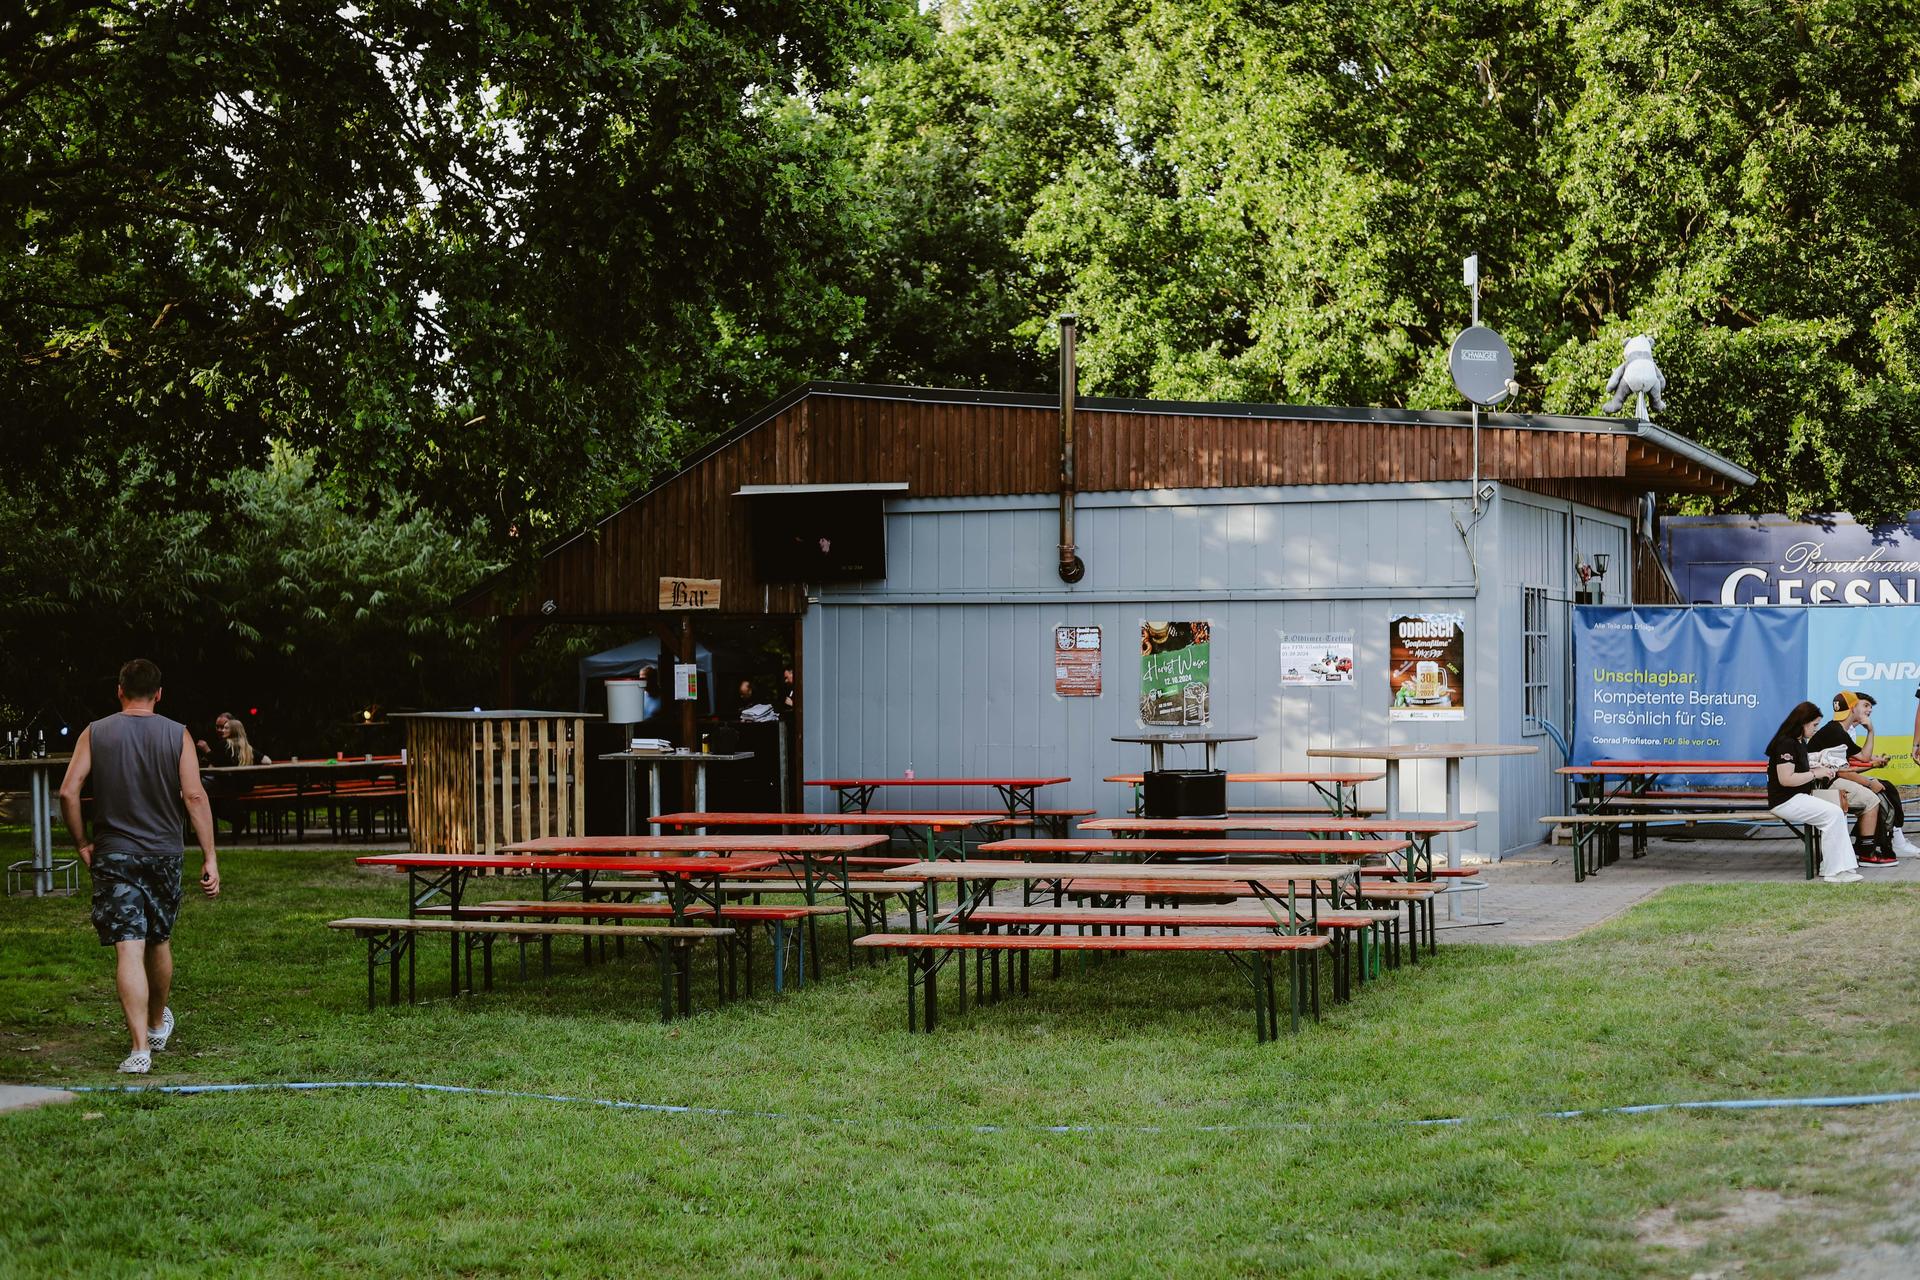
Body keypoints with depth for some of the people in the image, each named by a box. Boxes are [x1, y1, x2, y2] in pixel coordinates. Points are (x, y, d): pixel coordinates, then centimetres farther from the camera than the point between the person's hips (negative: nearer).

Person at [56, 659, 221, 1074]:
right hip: (164, 853, 2)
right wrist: (210, 857, -8)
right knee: (159, 942, 20)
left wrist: (82, 844, 4)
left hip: (113, 854, -2)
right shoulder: (177, 735, -1)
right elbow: (195, 796, -9)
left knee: (129, 949, -7)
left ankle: (140, 1048, -17)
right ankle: (158, 1024, 41)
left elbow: (68, 792, -8)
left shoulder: (95, 734, -1)